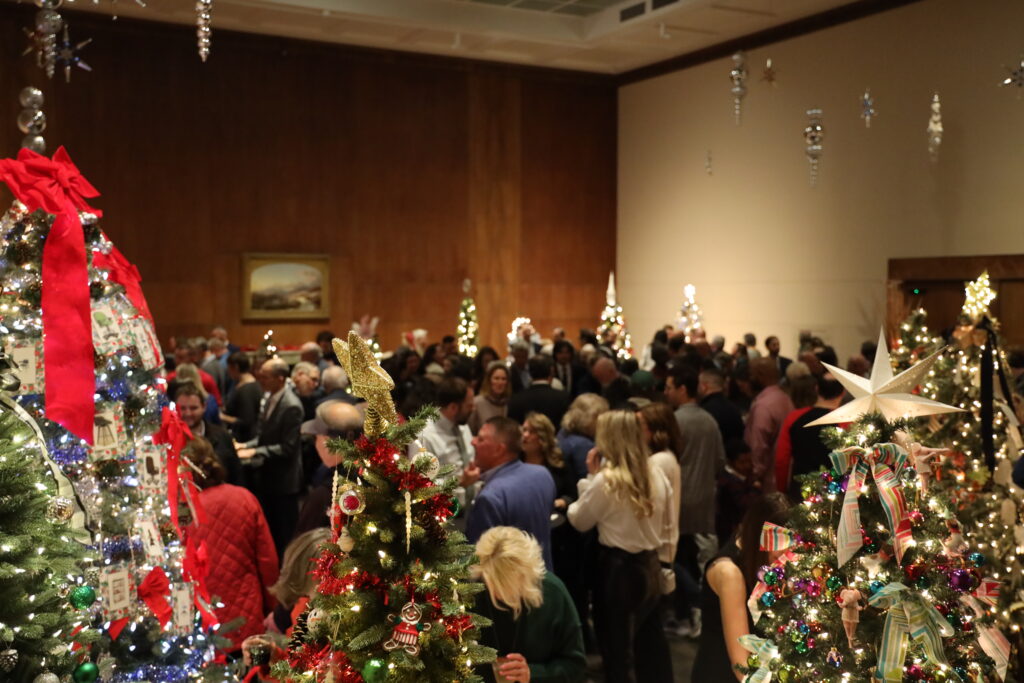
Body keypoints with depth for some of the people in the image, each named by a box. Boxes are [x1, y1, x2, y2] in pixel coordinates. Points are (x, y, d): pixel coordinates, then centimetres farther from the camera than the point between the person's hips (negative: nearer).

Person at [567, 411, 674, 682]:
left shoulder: (606, 480, -19)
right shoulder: (656, 474, -1)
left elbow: (579, 521, -5)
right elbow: (667, 523, 10)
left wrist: (590, 476, -3)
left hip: (618, 568, -6)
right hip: (649, 565, 6)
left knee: (618, 644, 10)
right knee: (650, 640, 19)